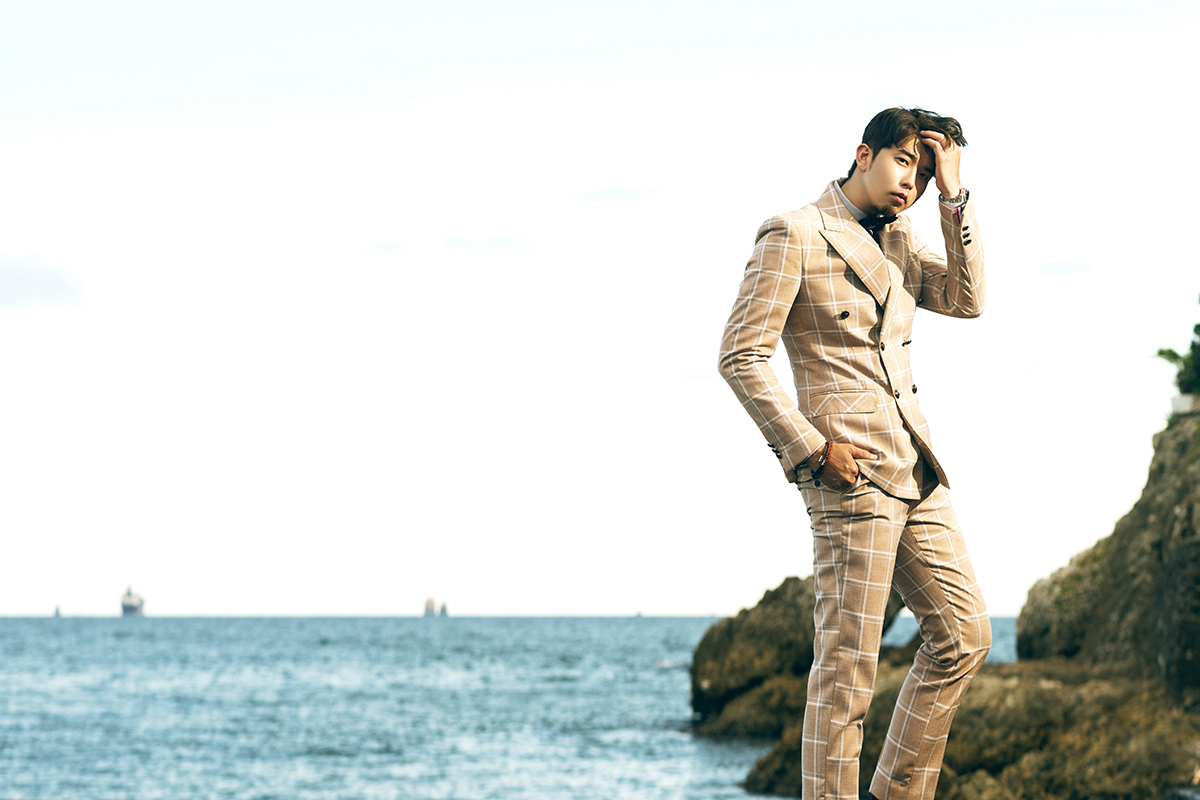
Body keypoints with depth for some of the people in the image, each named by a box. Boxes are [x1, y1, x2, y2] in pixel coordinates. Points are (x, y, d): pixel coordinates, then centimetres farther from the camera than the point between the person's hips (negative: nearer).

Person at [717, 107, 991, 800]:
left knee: (964, 635, 10)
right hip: (853, 469, -9)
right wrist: (813, 449, -14)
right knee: (848, 662, -8)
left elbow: (967, 298, 4)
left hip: (914, 470, 9)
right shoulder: (794, 236, -5)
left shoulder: (896, 241, 19)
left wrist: (954, 196, 1)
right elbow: (741, 357, -9)